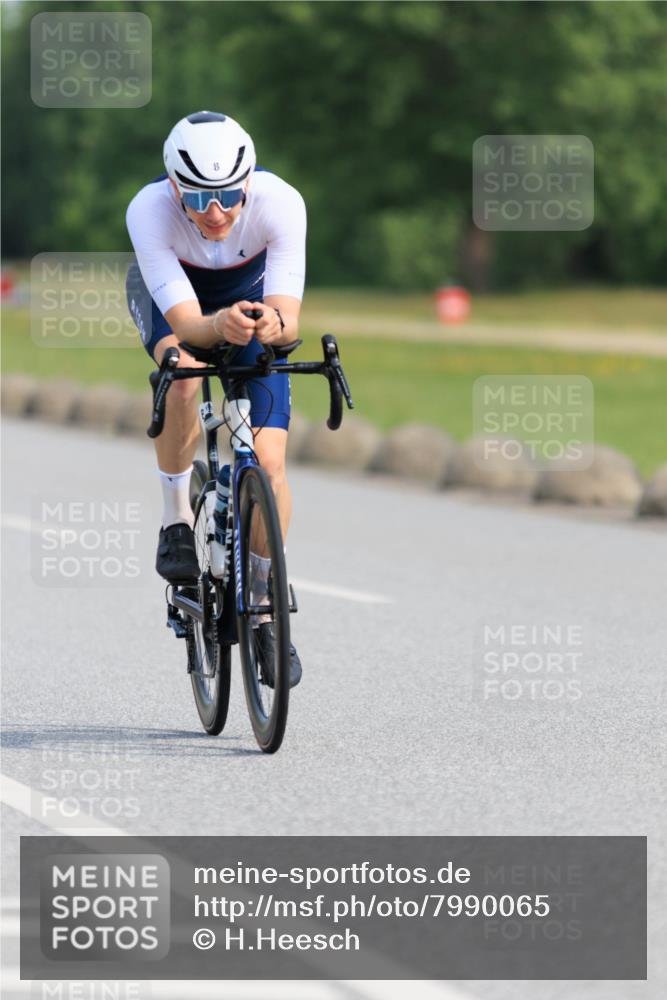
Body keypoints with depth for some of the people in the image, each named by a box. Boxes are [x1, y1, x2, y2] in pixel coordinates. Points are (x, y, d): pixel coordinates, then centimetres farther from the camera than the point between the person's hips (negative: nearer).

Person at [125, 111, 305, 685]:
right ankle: (177, 521, -13)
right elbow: (185, 323, -42)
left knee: (268, 459, -11)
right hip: (167, 292, -1)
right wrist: (219, 326, -65)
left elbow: (289, 315, -41)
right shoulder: (149, 211, -38)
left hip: (250, 292, 1)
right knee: (183, 373, -37)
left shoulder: (280, 203, -37)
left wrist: (276, 324, -64)